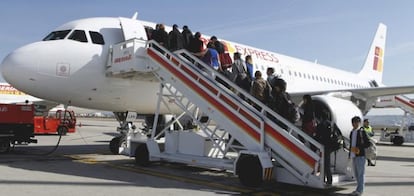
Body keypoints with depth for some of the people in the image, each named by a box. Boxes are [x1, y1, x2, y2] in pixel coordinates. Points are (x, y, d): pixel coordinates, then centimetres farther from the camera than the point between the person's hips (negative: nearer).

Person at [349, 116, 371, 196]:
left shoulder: (362, 132, -6)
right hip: (353, 155, 8)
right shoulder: (352, 132, 15)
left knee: (360, 173, -3)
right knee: (356, 173, 14)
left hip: (360, 155, -8)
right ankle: (359, 188, 25)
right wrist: (350, 154, 18)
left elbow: (368, 144, -8)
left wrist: (359, 148, -19)